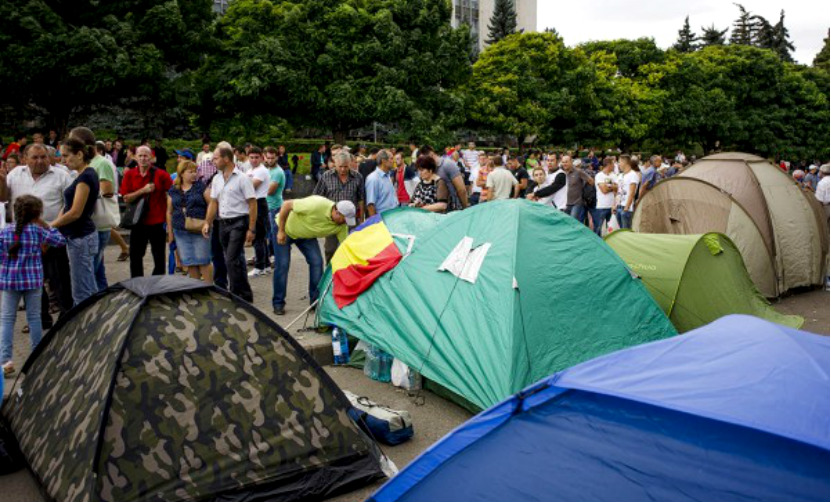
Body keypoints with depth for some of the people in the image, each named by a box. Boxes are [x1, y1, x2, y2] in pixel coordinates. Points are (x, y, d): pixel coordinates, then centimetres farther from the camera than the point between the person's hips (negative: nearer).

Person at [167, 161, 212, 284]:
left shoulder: (201, 186, 0)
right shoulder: (173, 191, 10)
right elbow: (169, 212, 15)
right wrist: (170, 232, 13)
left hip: (199, 231, -4)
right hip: (181, 232, 4)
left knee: (203, 261, -3)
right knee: (189, 262, 7)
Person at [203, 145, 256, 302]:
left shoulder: (242, 178, -9)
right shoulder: (217, 179, 11)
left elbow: (252, 204, -11)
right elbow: (213, 202, 15)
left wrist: (251, 229, -15)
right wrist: (207, 223, 6)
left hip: (239, 222, -7)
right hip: (223, 223, 7)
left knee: (232, 260, -12)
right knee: (234, 260, 11)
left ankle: (240, 295, -3)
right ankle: (244, 295, 21)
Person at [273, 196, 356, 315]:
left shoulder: (342, 226, -20)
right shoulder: (316, 205, -38)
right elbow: (287, 205, -30)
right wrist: (281, 231, -24)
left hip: (306, 235, 5)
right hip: (286, 228, -5)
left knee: (317, 261, -10)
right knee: (283, 264, -11)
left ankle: (316, 301, 2)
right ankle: (278, 303, 4)